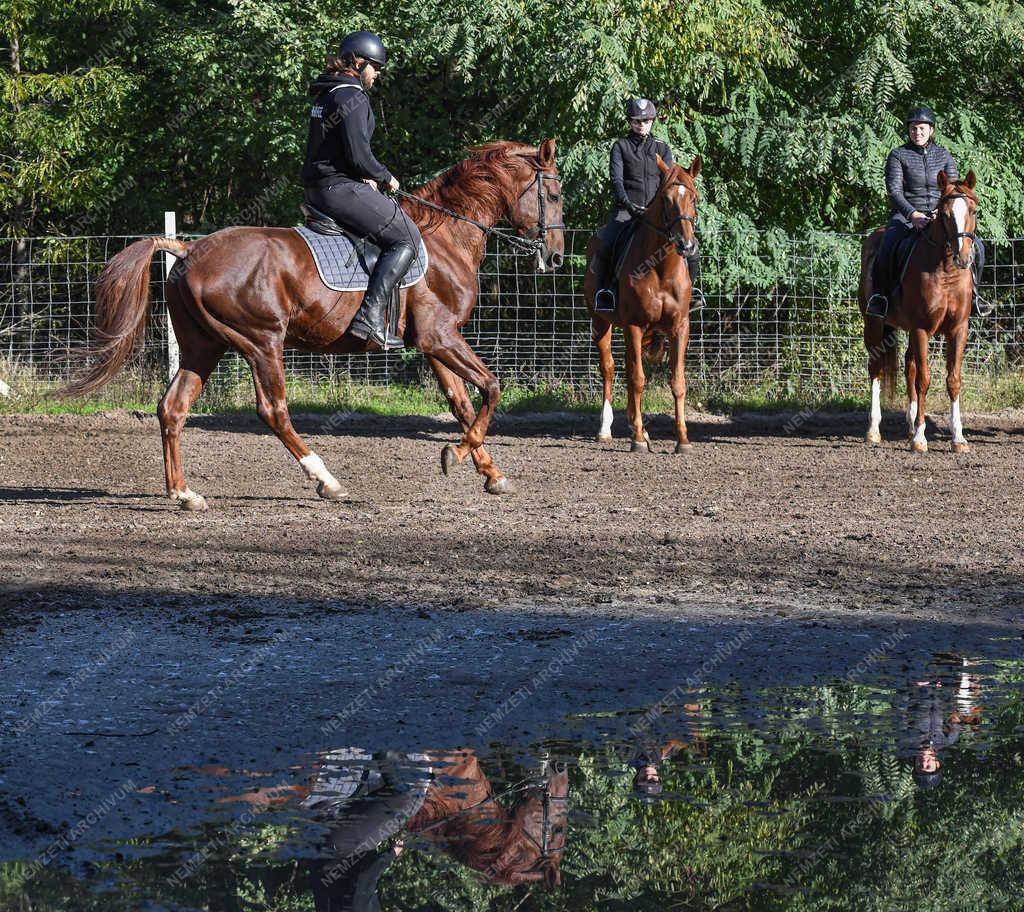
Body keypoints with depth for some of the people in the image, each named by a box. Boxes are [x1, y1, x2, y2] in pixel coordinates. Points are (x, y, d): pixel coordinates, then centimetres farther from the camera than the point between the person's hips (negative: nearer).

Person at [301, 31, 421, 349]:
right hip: (340, 188, -10)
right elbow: (359, 155, -20)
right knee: (407, 237, -9)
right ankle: (371, 316, -20)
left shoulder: (326, 93, 17)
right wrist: (385, 177, -3)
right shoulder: (352, 97, -14)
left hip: (316, 189, 10)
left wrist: (365, 177, 15)